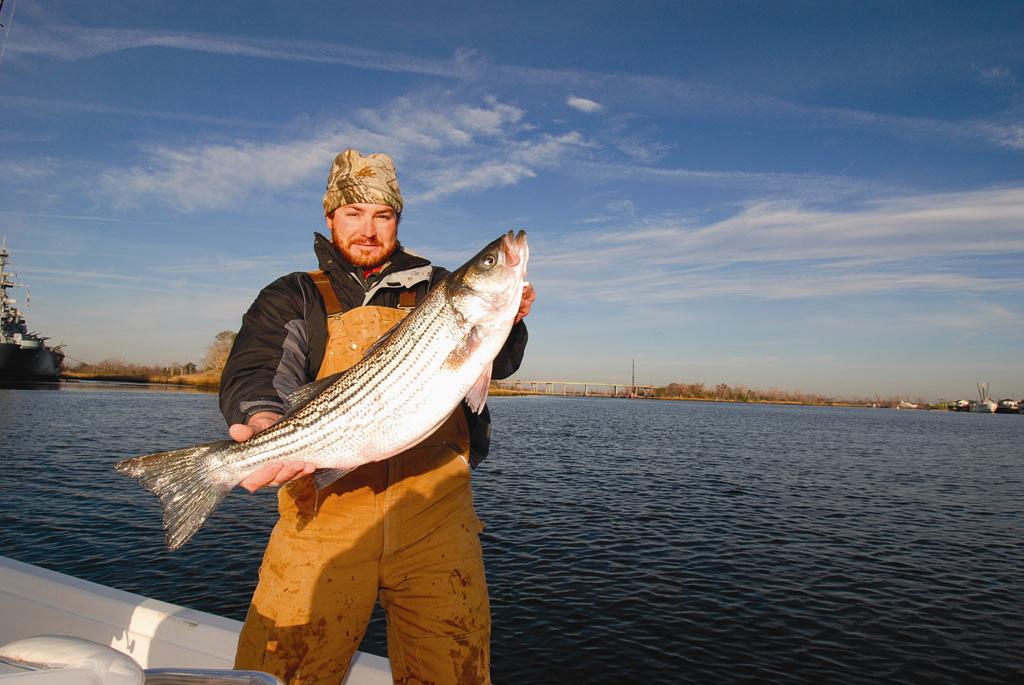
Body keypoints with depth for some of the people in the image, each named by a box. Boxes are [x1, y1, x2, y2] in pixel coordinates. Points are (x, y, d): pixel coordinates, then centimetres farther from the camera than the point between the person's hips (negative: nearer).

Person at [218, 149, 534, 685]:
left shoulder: (437, 288, 15)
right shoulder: (292, 299, 12)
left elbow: (497, 364, 7)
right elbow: (254, 373, -4)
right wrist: (264, 423, -26)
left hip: (435, 516, 1)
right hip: (324, 518, 0)